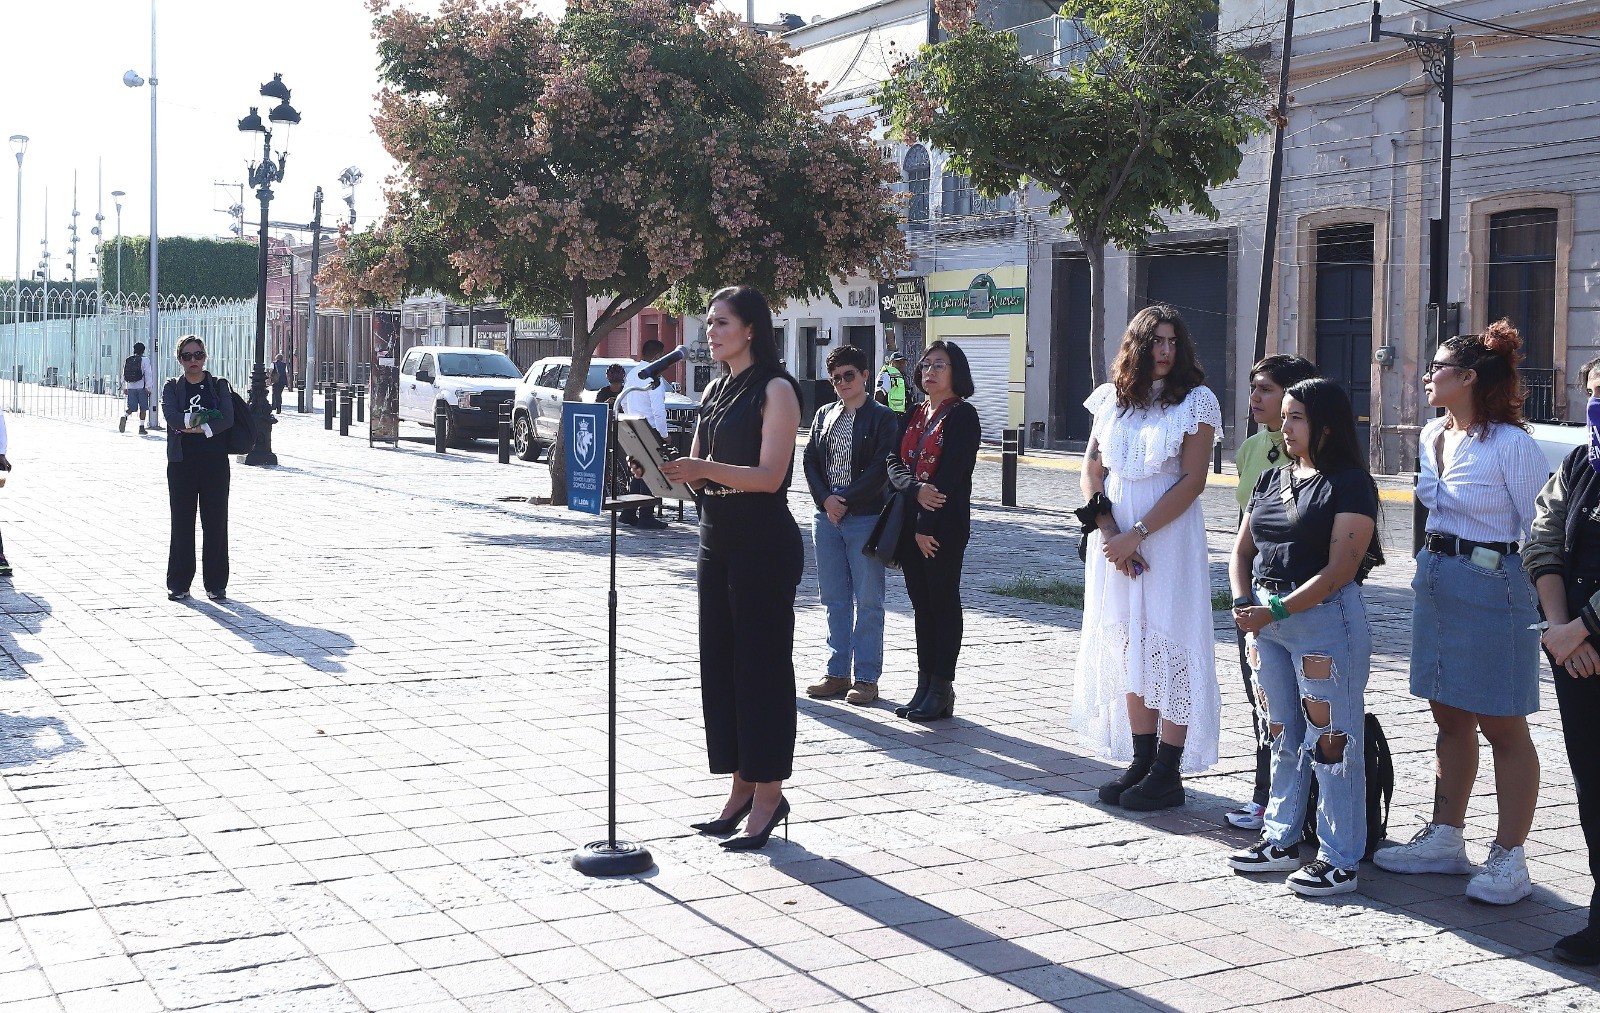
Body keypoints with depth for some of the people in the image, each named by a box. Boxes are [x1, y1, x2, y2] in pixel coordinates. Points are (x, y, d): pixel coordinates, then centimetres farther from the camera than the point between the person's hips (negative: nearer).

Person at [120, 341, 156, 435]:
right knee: (143, 408, 5)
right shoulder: (144, 359, -4)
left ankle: (124, 416, -21)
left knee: (132, 407, 8)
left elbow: (124, 375, 14)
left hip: (130, 387, 4)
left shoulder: (128, 360, 11)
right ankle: (141, 427, 4)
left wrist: (124, 388, 20)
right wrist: (149, 387, -8)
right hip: (142, 387, -4)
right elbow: (148, 374, -10)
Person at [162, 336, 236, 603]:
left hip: (215, 462, 0)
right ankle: (179, 584, 9)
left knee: (216, 523, 1)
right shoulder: (172, 387, 9)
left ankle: (216, 584, 8)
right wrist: (206, 421, -13)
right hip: (182, 461, 0)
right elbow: (171, 416, -9)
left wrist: (193, 426, -14)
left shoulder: (219, 385, 8)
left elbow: (227, 419, -8)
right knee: (181, 523, 2)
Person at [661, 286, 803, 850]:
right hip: (717, 542, 8)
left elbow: (770, 475, -18)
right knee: (720, 664, 9)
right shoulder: (714, 392, 15)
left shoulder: (776, 390, -8)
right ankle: (741, 787, 19)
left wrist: (706, 469, -30)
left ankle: (769, 794, 5)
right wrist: (665, 469, -3)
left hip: (765, 544, -8)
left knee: (762, 665, -3)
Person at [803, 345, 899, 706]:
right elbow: (810, 460, 8)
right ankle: (838, 673, 18)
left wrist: (846, 500, -13)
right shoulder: (825, 415, 13)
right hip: (827, 517, 5)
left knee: (868, 601, 0)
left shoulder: (881, 417, -3)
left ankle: (866, 677, 5)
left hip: (865, 517, -5)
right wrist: (825, 499, -7)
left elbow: (880, 468, -11)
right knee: (835, 600, 10)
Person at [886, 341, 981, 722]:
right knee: (921, 602, 10)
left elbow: (952, 473, -14)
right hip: (910, 522, 7)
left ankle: (942, 688, 4)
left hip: (945, 524, -7)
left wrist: (927, 525, -18)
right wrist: (916, 489, -14)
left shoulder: (962, 415, -6)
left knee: (943, 602, -1)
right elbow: (895, 464, 7)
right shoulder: (915, 415, 16)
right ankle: (925, 685, 15)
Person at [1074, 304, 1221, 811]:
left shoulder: (1196, 401, -4)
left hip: (1169, 536, -4)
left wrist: (1135, 535, -15)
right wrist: (1107, 530, -8)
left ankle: (1168, 774, 2)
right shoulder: (1112, 398, 9)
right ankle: (1141, 762, 16)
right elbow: (1092, 469, 7)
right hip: (1114, 537, 5)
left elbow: (1192, 481, -10)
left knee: (1169, 647, -3)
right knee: (1129, 648, 8)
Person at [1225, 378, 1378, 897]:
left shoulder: (1350, 484, -9)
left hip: (1325, 620, -7)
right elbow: (1243, 547, 15)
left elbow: (1340, 568, -16)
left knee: (1330, 741, -2)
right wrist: (1243, 601, -3)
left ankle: (1339, 859, 5)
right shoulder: (1272, 478, 14)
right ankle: (1282, 839, 27)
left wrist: (1277, 610, -19)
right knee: (1283, 736, 15)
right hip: (1267, 619, 7)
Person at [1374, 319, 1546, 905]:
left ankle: (1509, 860, 9)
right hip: (1436, 580, 8)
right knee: (1450, 719, 15)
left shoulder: (1511, 445, -16)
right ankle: (1445, 840, 24)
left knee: (1502, 726, 1)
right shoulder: (1433, 435, 8)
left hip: (1491, 585, -8)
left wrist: (1545, 609, -14)